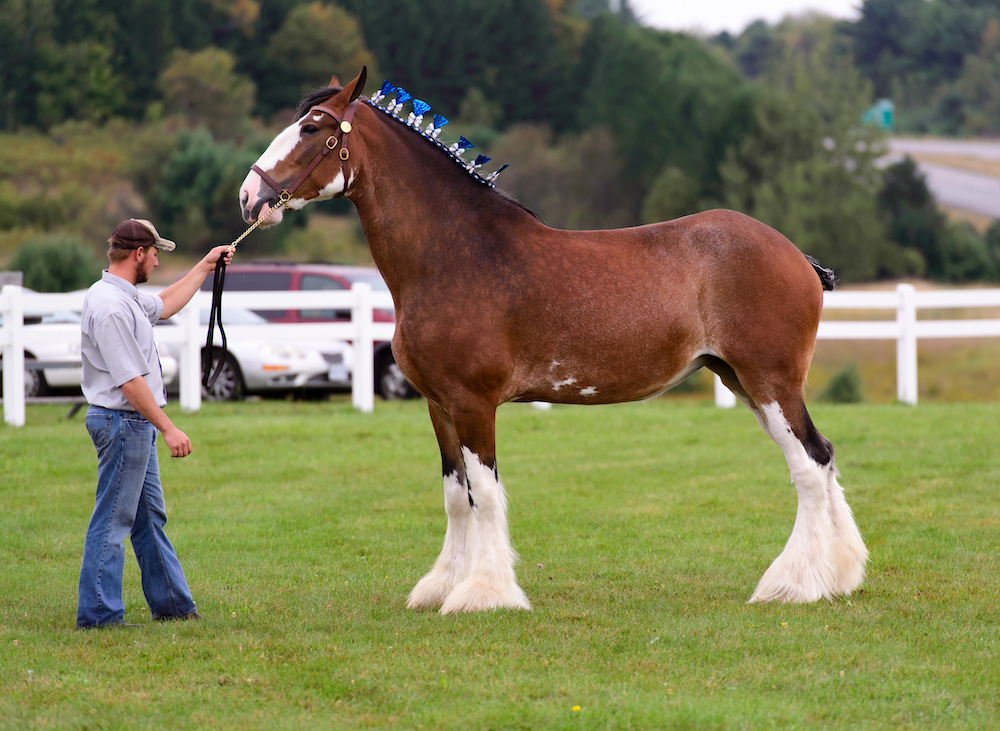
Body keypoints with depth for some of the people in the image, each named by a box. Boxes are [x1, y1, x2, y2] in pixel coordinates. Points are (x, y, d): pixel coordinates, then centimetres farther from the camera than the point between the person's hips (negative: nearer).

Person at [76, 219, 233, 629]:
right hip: (124, 422, -11)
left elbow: (164, 305, 32)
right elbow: (129, 381, -25)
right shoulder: (110, 306, -22)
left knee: (150, 518, 16)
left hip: (136, 425, 11)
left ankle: (172, 604, 24)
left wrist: (205, 268, 34)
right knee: (113, 520, -6)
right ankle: (98, 613, -2)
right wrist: (168, 429, -23)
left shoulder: (125, 297, 10)